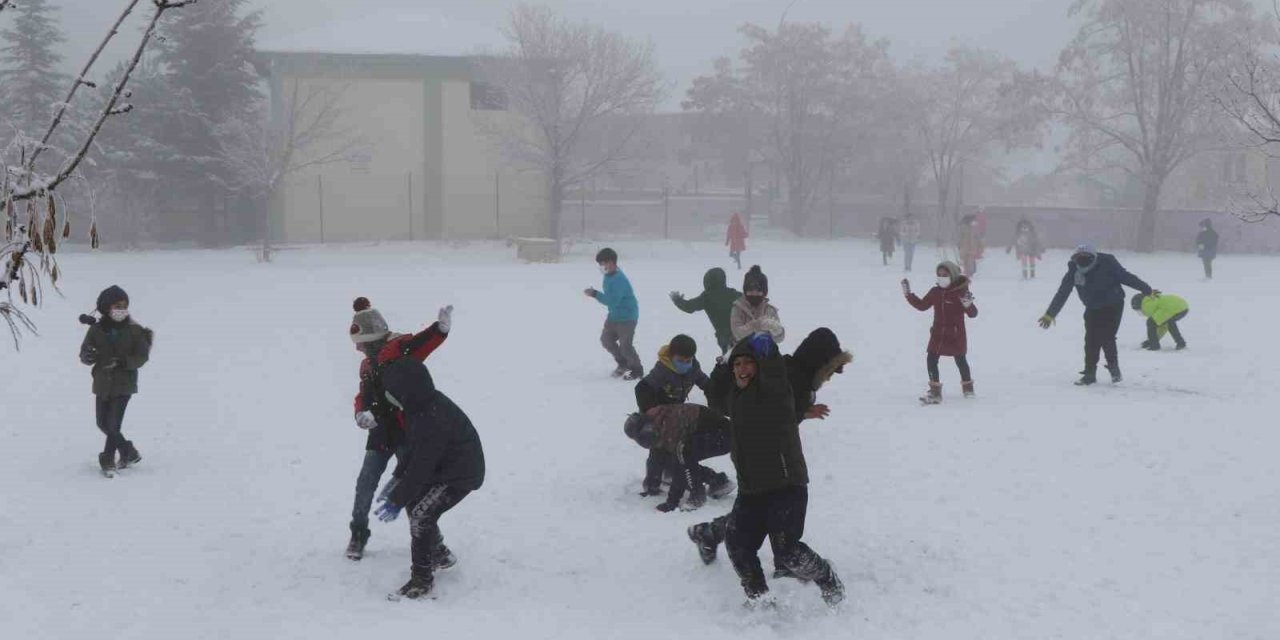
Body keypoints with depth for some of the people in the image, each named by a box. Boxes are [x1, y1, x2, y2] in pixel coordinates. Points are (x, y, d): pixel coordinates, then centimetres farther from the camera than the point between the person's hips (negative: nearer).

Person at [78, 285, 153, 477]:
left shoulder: (134, 330, -7)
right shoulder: (96, 330, -2)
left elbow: (142, 356, -9)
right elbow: (84, 354, -3)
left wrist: (122, 362, -24)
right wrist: (88, 356, -28)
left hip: (124, 384, -4)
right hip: (102, 384, 4)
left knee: (113, 424, -10)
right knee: (103, 423, 12)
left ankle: (107, 460, 7)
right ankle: (129, 452, 30)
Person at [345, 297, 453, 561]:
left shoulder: (397, 349, -11)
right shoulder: (367, 365, 15)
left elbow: (421, 343, -31)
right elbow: (363, 396, 17)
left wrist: (440, 328, -53)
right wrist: (361, 413, -8)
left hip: (406, 430, -7)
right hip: (381, 432, 7)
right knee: (366, 483, 9)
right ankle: (358, 534, 25)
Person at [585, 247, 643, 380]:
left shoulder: (619, 279, -28)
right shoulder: (608, 275, 2)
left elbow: (612, 301, -32)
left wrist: (595, 294, -31)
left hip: (627, 317, -10)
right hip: (614, 315, 10)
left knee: (625, 345, -9)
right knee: (606, 339, 12)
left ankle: (637, 370, 11)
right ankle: (623, 364, 29)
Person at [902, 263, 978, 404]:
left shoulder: (961, 292, -13)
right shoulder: (935, 292, 3)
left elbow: (973, 313, -13)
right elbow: (922, 305, 12)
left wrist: (968, 304, -34)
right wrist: (908, 294, 6)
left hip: (956, 335, -4)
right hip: (938, 334, 4)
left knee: (961, 361, 12)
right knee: (931, 360, -6)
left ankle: (968, 387, 34)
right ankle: (935, 393, -1)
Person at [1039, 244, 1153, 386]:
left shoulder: (1107, 264, -25)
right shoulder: (1074, 271, -16)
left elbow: (1126, 277, -15)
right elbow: (1062, 293, -9)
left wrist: (1147, 290, -9)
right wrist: (1050, 314, -7)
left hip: (1113, 306, -3)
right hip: (1093, 309, 3)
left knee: (1106, 337, -15)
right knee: (1091, 340, -4)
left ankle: (1114, 369, 7)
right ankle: (1089, 374, 7)